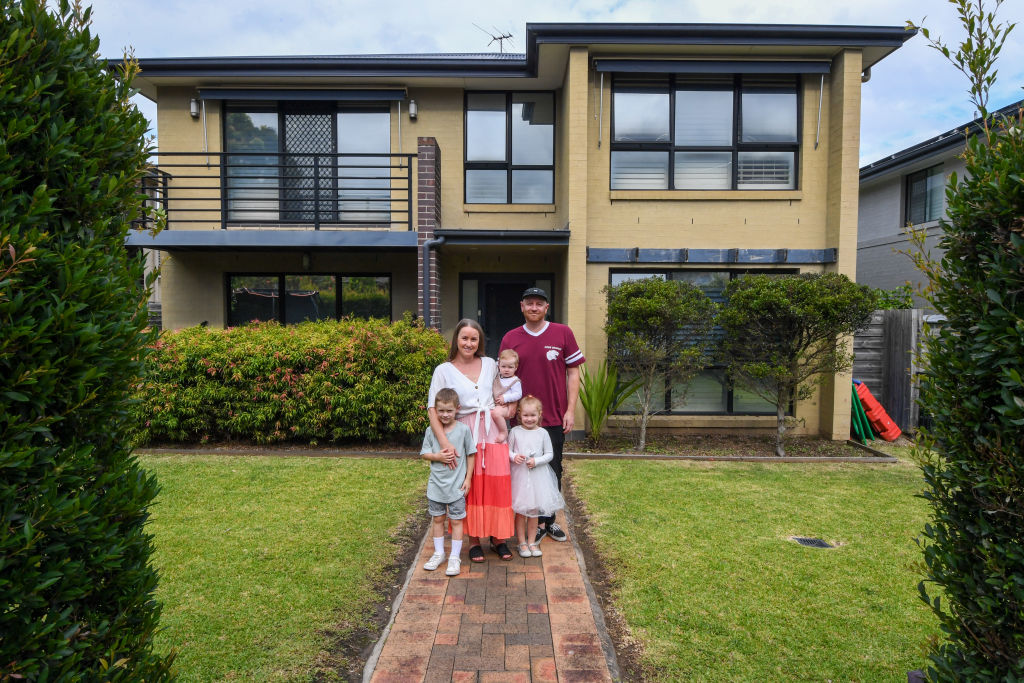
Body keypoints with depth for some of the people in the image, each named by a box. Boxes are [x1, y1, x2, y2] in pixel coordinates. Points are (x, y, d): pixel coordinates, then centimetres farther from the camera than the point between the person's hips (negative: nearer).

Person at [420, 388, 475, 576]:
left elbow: (470, 455, -1)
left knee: (456, 520, 4)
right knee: (437, 518, 15)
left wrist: (468, 478, -3)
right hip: (436, 484, 3)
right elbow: (424, 453, 4)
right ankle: (438, 553, 30)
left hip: (457, 485, -3)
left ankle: (455, 557, 15)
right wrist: (438, 457, -15)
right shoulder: (431, 431, -2)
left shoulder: (463, 430, -8)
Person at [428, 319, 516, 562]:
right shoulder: (444, 370, -1)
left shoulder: (490, 364, 9)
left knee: (498, 484, -1)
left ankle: (498, 537, 15)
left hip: (493, 431, 2)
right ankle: (473, 540, 14)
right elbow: (432, 408, -8)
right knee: (470, 486, 0)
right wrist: (444, 442, -19)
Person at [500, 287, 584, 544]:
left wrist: (571, 410, -5)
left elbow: (573, 372, 1)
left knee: (553, 471, 10)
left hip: (555, 418, -1)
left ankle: (549, 520, 26)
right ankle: (536, 523, 21)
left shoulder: (563, 333, 0)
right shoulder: (510, 338, 4)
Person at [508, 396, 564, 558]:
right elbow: (508, 450, 3)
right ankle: (522, 543, 17)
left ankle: (532, 542, 22)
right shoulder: (515, 431, -3)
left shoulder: (542, 433, -2)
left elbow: (549, 454, 1)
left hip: (537, 476, 1)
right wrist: (514, 457, -17)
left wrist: (536, 461, -14)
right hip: (519, 475, -1)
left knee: (534, 511, 9)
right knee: (520, 511, 4)